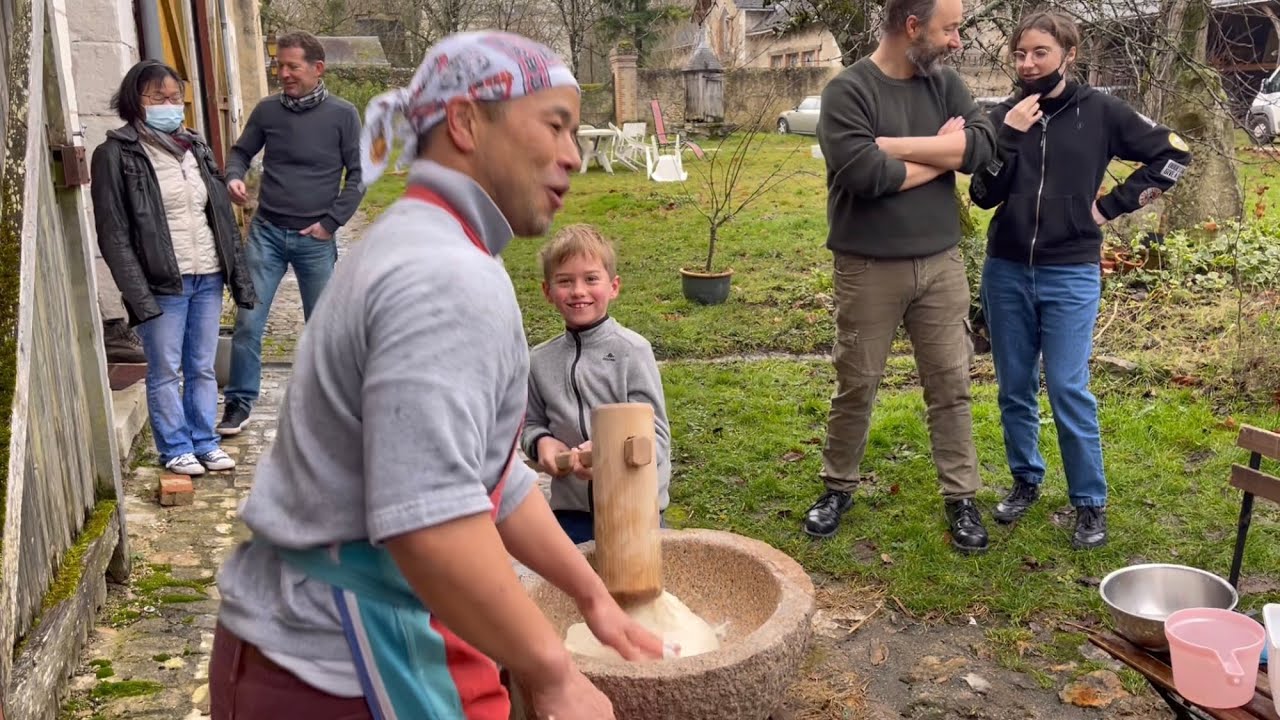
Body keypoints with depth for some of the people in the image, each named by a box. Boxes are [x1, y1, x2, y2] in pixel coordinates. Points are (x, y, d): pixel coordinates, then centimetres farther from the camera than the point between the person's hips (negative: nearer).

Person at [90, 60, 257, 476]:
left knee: (203, 368, 12)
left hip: (208, 277, 5)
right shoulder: (116, 155, -5)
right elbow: (113, 234, -9)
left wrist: (239, 276, 9)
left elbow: (223, 216, 14)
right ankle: (175, 448, 18)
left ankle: (204, 442, 23)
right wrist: (138, 294, -15)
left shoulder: (195, 147, 13)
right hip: (163, 284, -5)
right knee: (165, 371, 5)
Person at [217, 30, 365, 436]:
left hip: (316, 239, -1)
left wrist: (331, 221, -8)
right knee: (248, 322, -2)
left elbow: (357, 174, -1)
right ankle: (240, 403, 11)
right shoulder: (267, 110, 2)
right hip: (266, 232, 2)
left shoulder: (342, 115, -4)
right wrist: (233, 178, -9)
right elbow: (241, 152, 13)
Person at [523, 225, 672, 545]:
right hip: (570, 510, 3)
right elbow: (533, 423, 14)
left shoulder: (632, 350, -11)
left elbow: (656, 437, -12)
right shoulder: (539, 361, 1)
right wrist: (541, 441, -9)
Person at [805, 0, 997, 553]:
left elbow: (981, 145, -9)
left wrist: (893, 145, -17)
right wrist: (942, 154, -9)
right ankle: (838, 487, 27)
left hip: (941, 264, 4)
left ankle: (961, 498, 21)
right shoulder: (848, 90, -10)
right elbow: (864, 174, -23)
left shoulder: (945, 83, 6)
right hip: (869, 269, -4)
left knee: (950, 385, 9)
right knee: (856, 387, 9)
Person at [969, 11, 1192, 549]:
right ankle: (1026, 480, 28)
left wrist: (1113, 206, 0)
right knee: (1015, 388, 11)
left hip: (1070, 274, -2)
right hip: (1005, 271, 3)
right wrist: (1010, 135, -16)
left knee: (1068, 389, -5)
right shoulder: (1005, 117, 2)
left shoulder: (1100, 112, -2)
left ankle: (1090, 502, 9)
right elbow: (983, 195, -5)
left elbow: (1173, 154, 5)